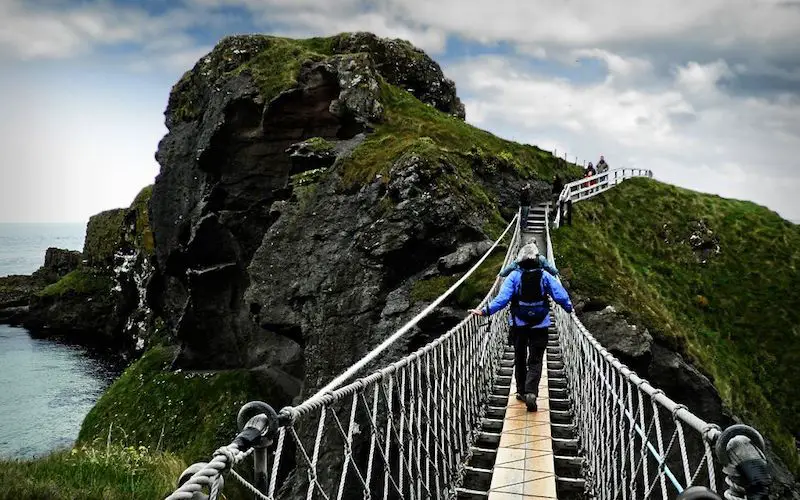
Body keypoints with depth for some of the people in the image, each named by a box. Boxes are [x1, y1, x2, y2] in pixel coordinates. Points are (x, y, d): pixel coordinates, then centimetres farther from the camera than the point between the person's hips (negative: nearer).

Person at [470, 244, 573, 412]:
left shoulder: (514, 276, -8)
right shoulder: (545, 276, -4)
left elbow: (502, 298, -18)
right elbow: (560, 295, -3)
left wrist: (485, 311, -18)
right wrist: (569, 308, 14)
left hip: (518, 324, 0)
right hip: (540, 325, 0)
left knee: (520, 358, 17)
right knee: (535, 361, 0)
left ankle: (521, 391, 23)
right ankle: (531, 392, -19)